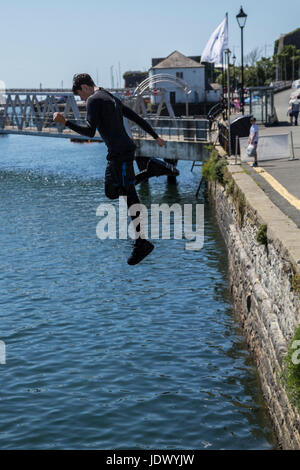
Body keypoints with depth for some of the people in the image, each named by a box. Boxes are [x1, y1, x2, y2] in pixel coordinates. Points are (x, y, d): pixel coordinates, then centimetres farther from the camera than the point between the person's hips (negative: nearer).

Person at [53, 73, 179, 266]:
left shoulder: (94, 100, -6)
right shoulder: (112, 98, 21)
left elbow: (90, 131, -16)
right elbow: (138, 118, 24)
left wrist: (65, 122, -13)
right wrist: (156, 137, 31)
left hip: (120, 151, -9)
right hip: (117, 153, 9)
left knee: (129, 194, -8)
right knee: (112, 192, 15)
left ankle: (141, 242, -6)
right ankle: (153, 169, 13)